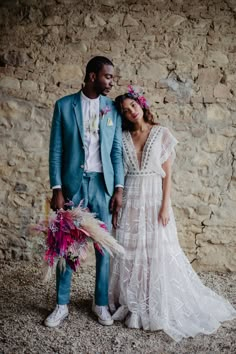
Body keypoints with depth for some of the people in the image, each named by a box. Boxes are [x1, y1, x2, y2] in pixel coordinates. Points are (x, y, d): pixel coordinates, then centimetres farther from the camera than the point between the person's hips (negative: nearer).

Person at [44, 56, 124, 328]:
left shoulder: (113, 108, 5)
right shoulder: (64, 105, 0)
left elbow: (117, 151, 5)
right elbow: (56, 150, -2)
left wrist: (119, 188, -3)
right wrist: (56, 189, -8)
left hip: (102, 184, 1)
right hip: (72, 183, -1)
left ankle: (101, 303, 25)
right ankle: (61, 305, 23)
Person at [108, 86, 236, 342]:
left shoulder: (162, 134, -1)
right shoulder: (123, 137, 5)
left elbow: (167, 174, -3)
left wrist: (165, 205, -10)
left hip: (154, 199, -2)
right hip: (130, 200, 2)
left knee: (157, 253, 1)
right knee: (128, 253, 6)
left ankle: (159, 308, 17)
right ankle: (131, 305, 23)